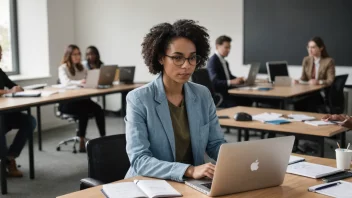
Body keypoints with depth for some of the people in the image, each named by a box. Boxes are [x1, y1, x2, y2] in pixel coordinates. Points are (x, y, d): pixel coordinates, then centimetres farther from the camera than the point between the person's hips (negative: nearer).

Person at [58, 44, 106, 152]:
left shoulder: (82, 68, 17)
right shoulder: (63, 68, -4)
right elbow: (66, 82, -23)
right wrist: (80, 82, -41)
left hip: (81, 98, 5)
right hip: (67, 101, -5)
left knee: (98, 109, -23)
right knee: (84, 111, -34)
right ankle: (82, 142, -27)